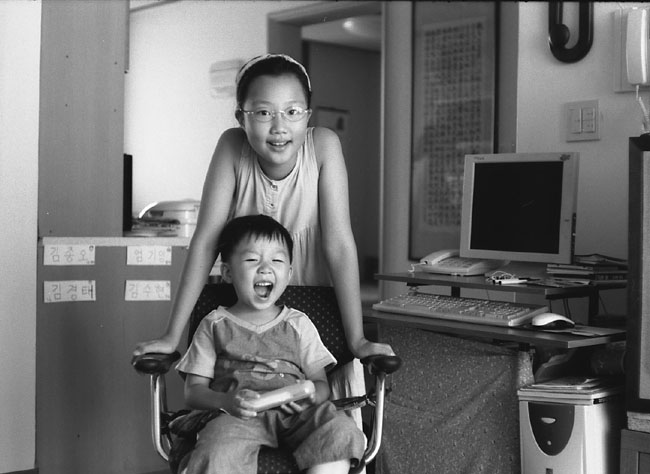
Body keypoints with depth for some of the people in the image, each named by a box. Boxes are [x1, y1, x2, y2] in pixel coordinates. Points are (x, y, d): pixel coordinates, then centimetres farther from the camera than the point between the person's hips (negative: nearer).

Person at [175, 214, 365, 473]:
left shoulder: (298, 324, 18)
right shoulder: (215, 325, 14)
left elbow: (321, 383, 16)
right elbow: (193, 391, 9)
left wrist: (310, 395, -10)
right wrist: (227, 401, -14)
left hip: (294, 416, 2)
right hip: (237, 416, -2)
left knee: (339, 430, -29)